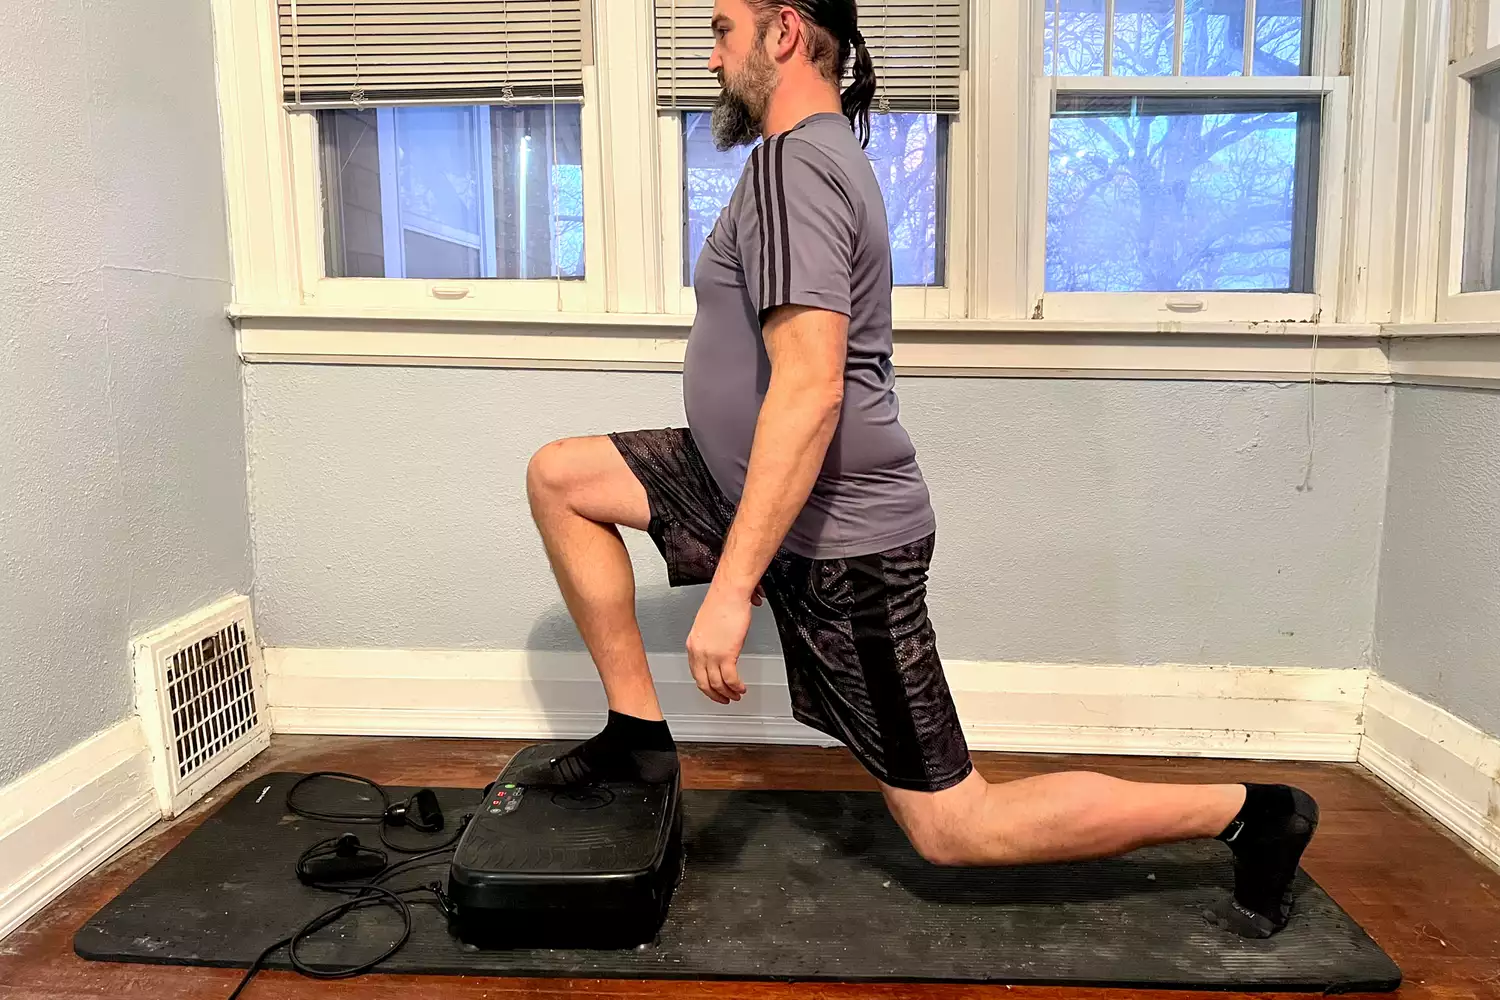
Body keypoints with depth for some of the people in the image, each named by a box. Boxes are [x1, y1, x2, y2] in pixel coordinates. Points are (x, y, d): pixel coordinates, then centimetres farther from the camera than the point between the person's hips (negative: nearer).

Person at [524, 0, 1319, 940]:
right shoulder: (825, 151, 15)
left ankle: (1251, 812, 13)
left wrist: (731, 588, -28)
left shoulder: (791, 164, -18)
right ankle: (639, 732, 12)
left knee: (955, 829, 0)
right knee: (559, 477, 8)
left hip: (835, 536, -10)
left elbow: (809, 391, -29)